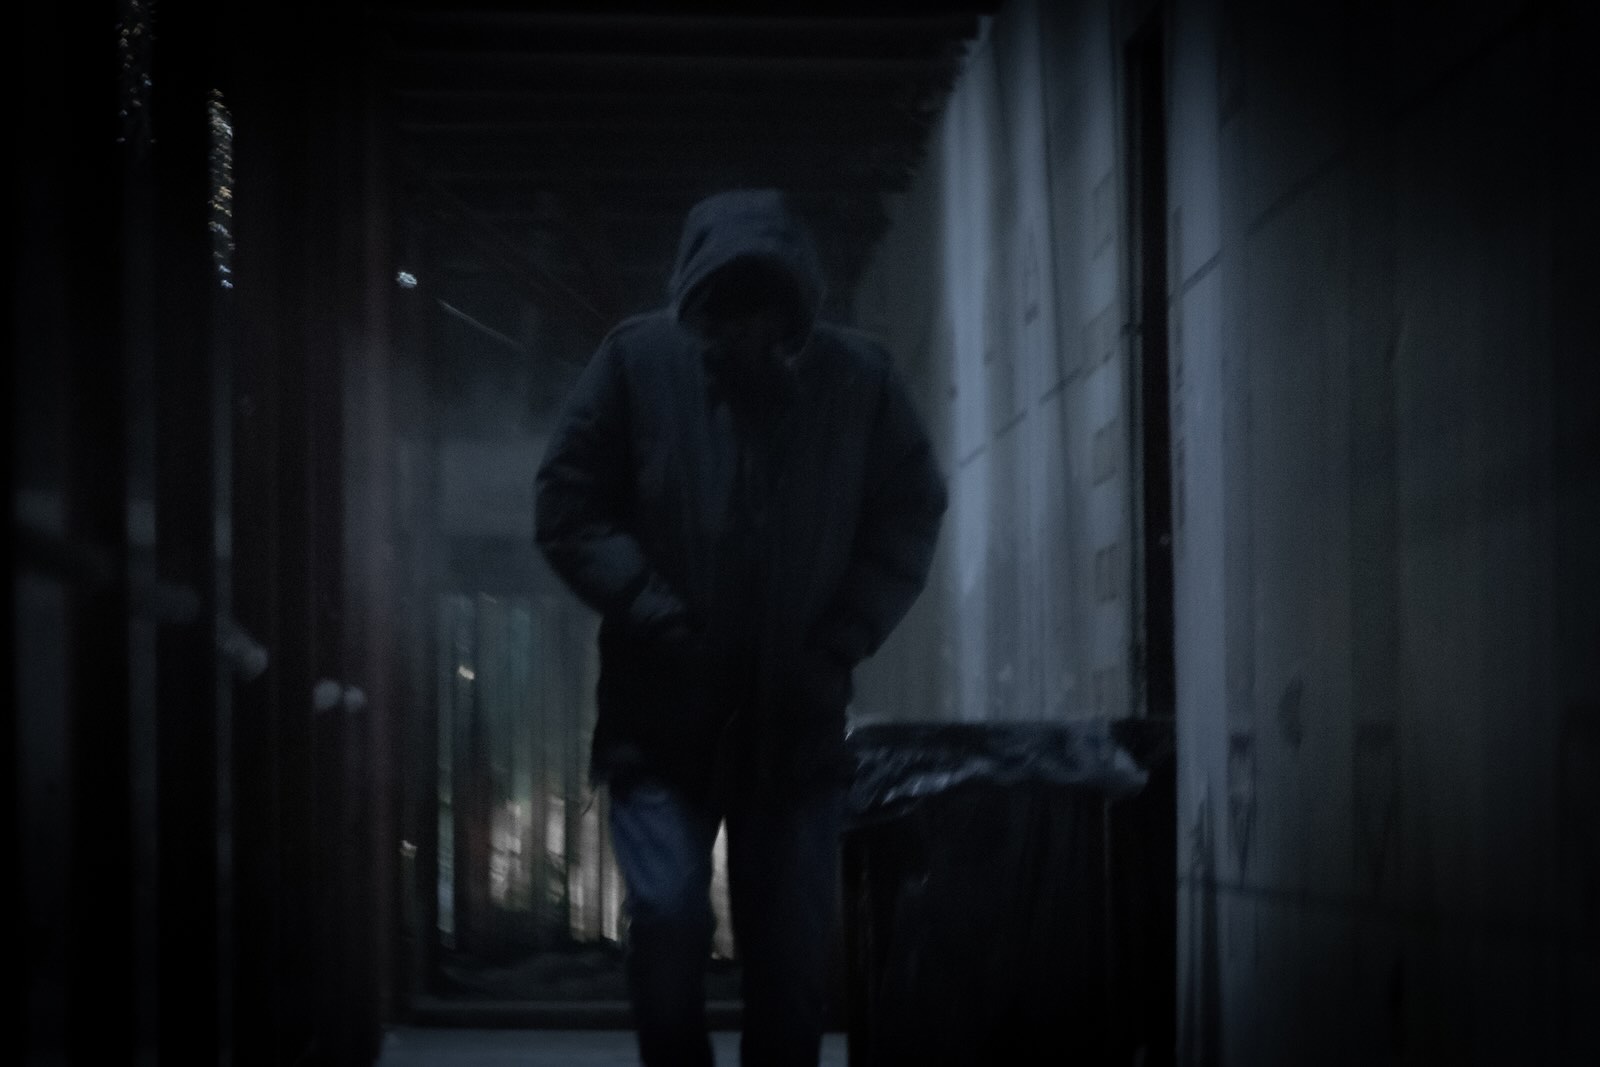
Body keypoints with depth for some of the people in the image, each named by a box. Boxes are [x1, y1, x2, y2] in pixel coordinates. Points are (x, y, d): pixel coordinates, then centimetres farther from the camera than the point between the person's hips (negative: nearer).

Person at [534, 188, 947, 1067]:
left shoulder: (858, 377, -2)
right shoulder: (639, 360, -5)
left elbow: (910, 517, 5)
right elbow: (569, 507, -2)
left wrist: (841, 644, -6)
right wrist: (658, 621, -13)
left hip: (797, 720, 1)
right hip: (663, 713, -1)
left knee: (792, 947, 3)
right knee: (666, 921, -10)